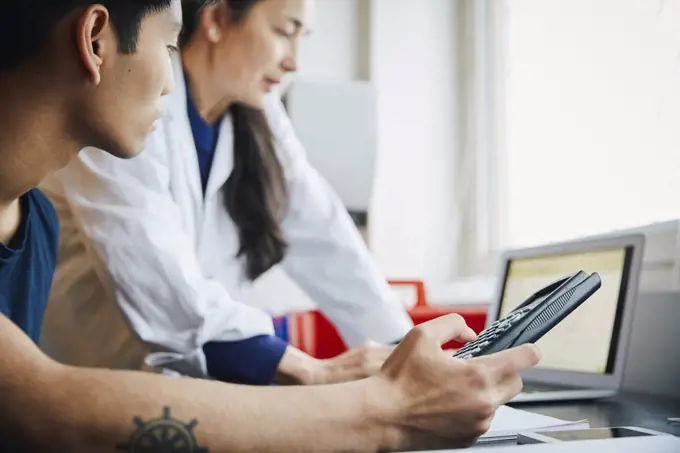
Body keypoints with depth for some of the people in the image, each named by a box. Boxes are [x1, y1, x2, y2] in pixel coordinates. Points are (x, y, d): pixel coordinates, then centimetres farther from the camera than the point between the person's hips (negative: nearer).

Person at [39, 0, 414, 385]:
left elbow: (324, 240, -4)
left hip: (190, 377, 6)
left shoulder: (258, 113, 1)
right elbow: (161, 287, -26)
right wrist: (314, 373, -27)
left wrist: (405, 350, -13)